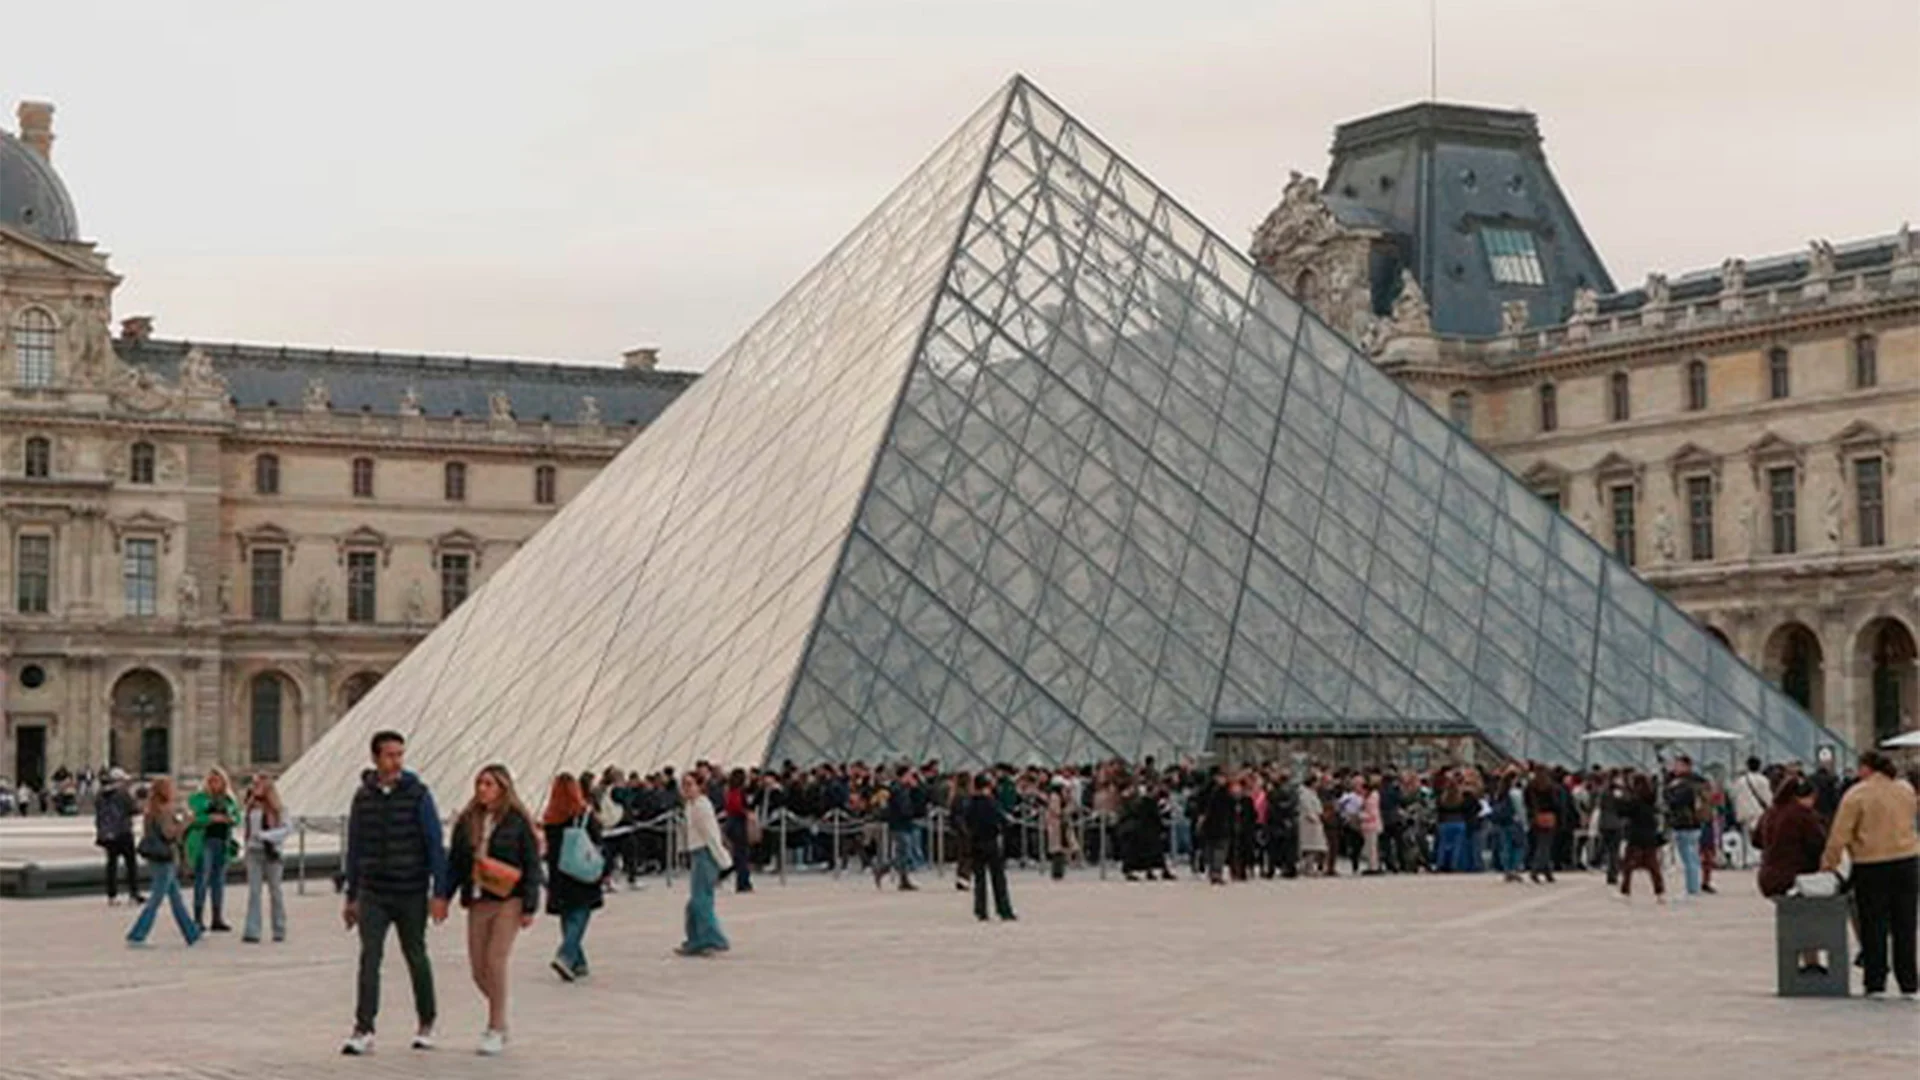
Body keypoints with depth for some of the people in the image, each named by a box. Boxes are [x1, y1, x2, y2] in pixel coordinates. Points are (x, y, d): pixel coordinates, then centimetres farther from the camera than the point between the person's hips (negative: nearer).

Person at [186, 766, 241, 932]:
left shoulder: (228, 800, 14)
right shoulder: (199, 798, -1)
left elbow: (237, 817, 15)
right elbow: (193, 818, -11)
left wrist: (232, 819, -6)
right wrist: (211, 818, -19)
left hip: (223, 843, 5)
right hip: (204, 842, -5)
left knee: (219, 881, 8)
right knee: (202, 880, -7)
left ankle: (217, 919, 12)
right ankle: (198, 918, -5)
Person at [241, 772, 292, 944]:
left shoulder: (277, 809, -4)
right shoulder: (252, 807, 7)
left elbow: (287, 828, -11)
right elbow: (249, 829, 13)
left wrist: (266, 836, -19)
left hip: (271, 853, -3)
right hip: (254, 852, 3)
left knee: (275, 891, 7)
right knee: (253, 892, -4)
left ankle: (279, 930, 16)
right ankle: (251, 931, -7)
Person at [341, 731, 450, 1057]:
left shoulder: (417, 795, -4)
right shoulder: (363, 796, 4)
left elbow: (435, 845, -5)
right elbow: (354, 848, 12)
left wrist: (440, 893, -11)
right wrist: (351, 897, 12)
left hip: (411, 893, -2)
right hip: (373, 892, 2)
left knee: (416, 957, 9)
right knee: (369, 957, -10)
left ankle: (426, 1024, 26)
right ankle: (363, 1032, -12)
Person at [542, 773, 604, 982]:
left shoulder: (548, 819, 0)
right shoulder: (585, 815, -9)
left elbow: (546, 849, 5)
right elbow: (597, 846, -7)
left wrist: (551, 882, 12)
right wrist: (607, 869, 4)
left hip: (558, 878, 4)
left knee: (568, 920, 14)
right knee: (579, 917, -2)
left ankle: (578, 963, 17)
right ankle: (566, 957, -21)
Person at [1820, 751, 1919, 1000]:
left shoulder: (1856, 795, -11)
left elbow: (1839, 835, -11)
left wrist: (1829, 863, -1)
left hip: (1871, 866, -4)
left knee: (1873, 928, 6)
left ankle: (1876, 984, 7)